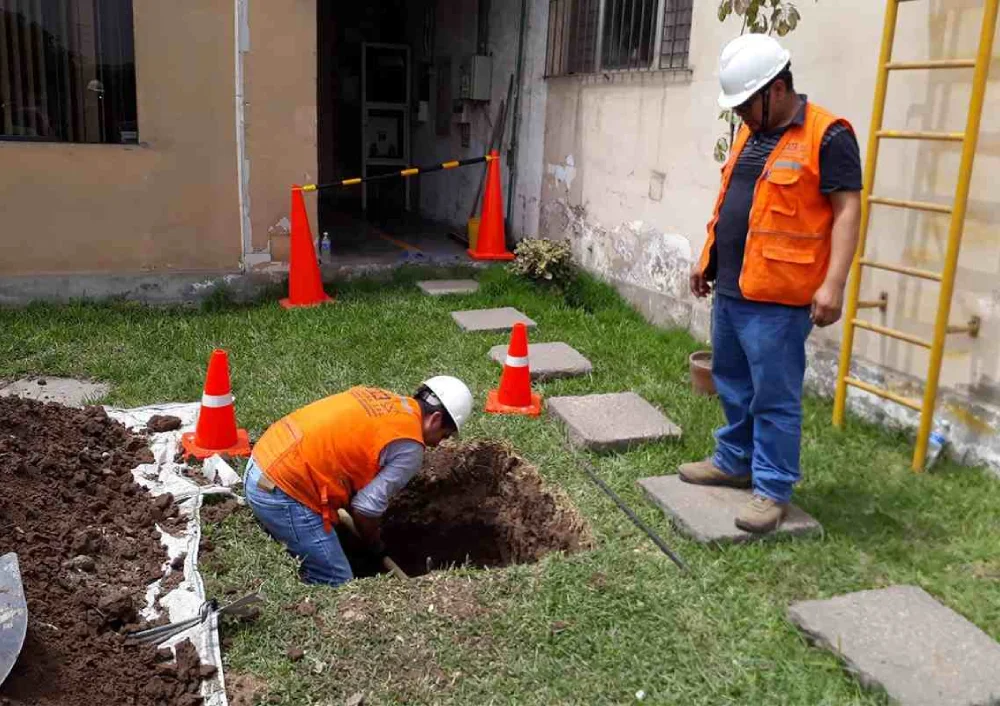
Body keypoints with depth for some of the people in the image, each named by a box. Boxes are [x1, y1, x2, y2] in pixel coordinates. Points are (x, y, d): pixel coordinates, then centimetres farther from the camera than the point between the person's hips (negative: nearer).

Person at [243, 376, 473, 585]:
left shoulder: (377, 398, 15)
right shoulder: (409, 446, -9)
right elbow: (366, 507, -10)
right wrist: (376, 546, 11)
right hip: (284, 492, -9)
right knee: (336, 586, 0)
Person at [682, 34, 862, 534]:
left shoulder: (826, 136, -11)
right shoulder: (751, 135, 15)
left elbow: (847, 211, -14)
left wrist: (833, 283, -21)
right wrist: (707, 258, 22)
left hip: (777, 297, -8)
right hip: (729, 289, 8)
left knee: (774, 397, -1)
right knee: (732, 384, 17)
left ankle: (773, 489, 10)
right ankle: (734, 461, 32)